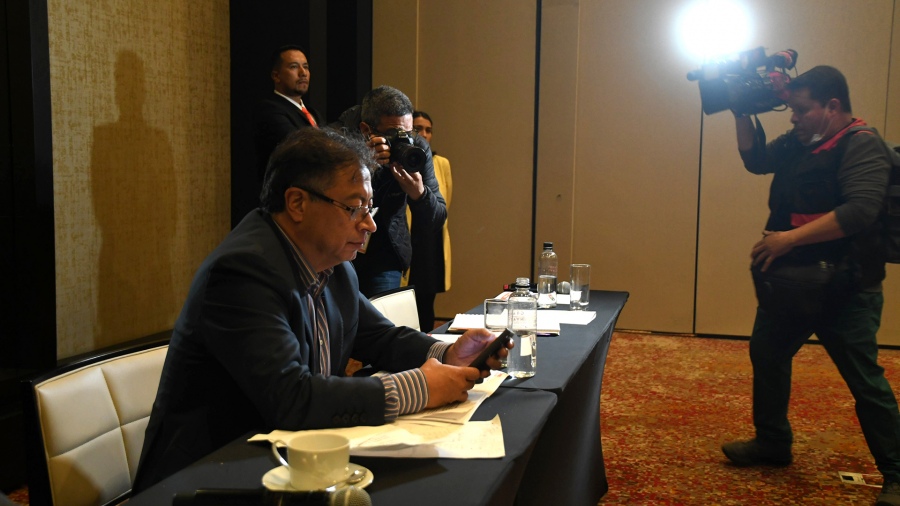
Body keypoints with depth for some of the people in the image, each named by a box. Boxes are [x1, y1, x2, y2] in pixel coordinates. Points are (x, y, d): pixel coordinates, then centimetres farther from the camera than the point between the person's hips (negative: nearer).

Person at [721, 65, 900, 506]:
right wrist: (743, 116, 1)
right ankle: (772, 444, 33)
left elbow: (861, 210, -31)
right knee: (766, 355, 17)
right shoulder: (798, 142, 7)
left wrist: (789, 238, -31)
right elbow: (756, 161, 17)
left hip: (844, 289, -9)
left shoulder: (862, 146, -17)